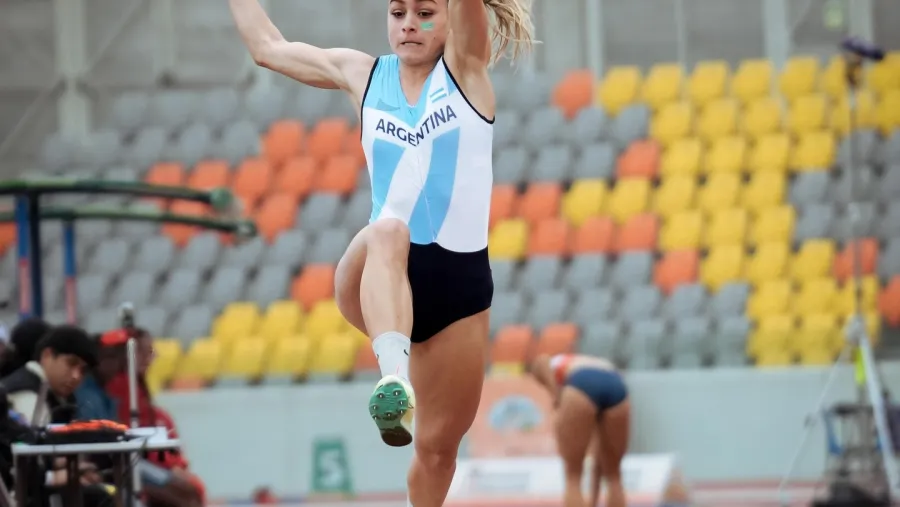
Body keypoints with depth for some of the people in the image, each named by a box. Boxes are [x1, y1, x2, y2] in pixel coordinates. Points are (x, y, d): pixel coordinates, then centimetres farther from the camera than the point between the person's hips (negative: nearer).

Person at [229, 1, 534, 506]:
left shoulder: (466, 66, 6)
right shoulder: (362, 74, 13)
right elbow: (267, 46, 24)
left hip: (460, 279, 1)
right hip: (375, 279, -1)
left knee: (439, 445, 3)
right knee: (388, 233, -37)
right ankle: (394, 380, -61)